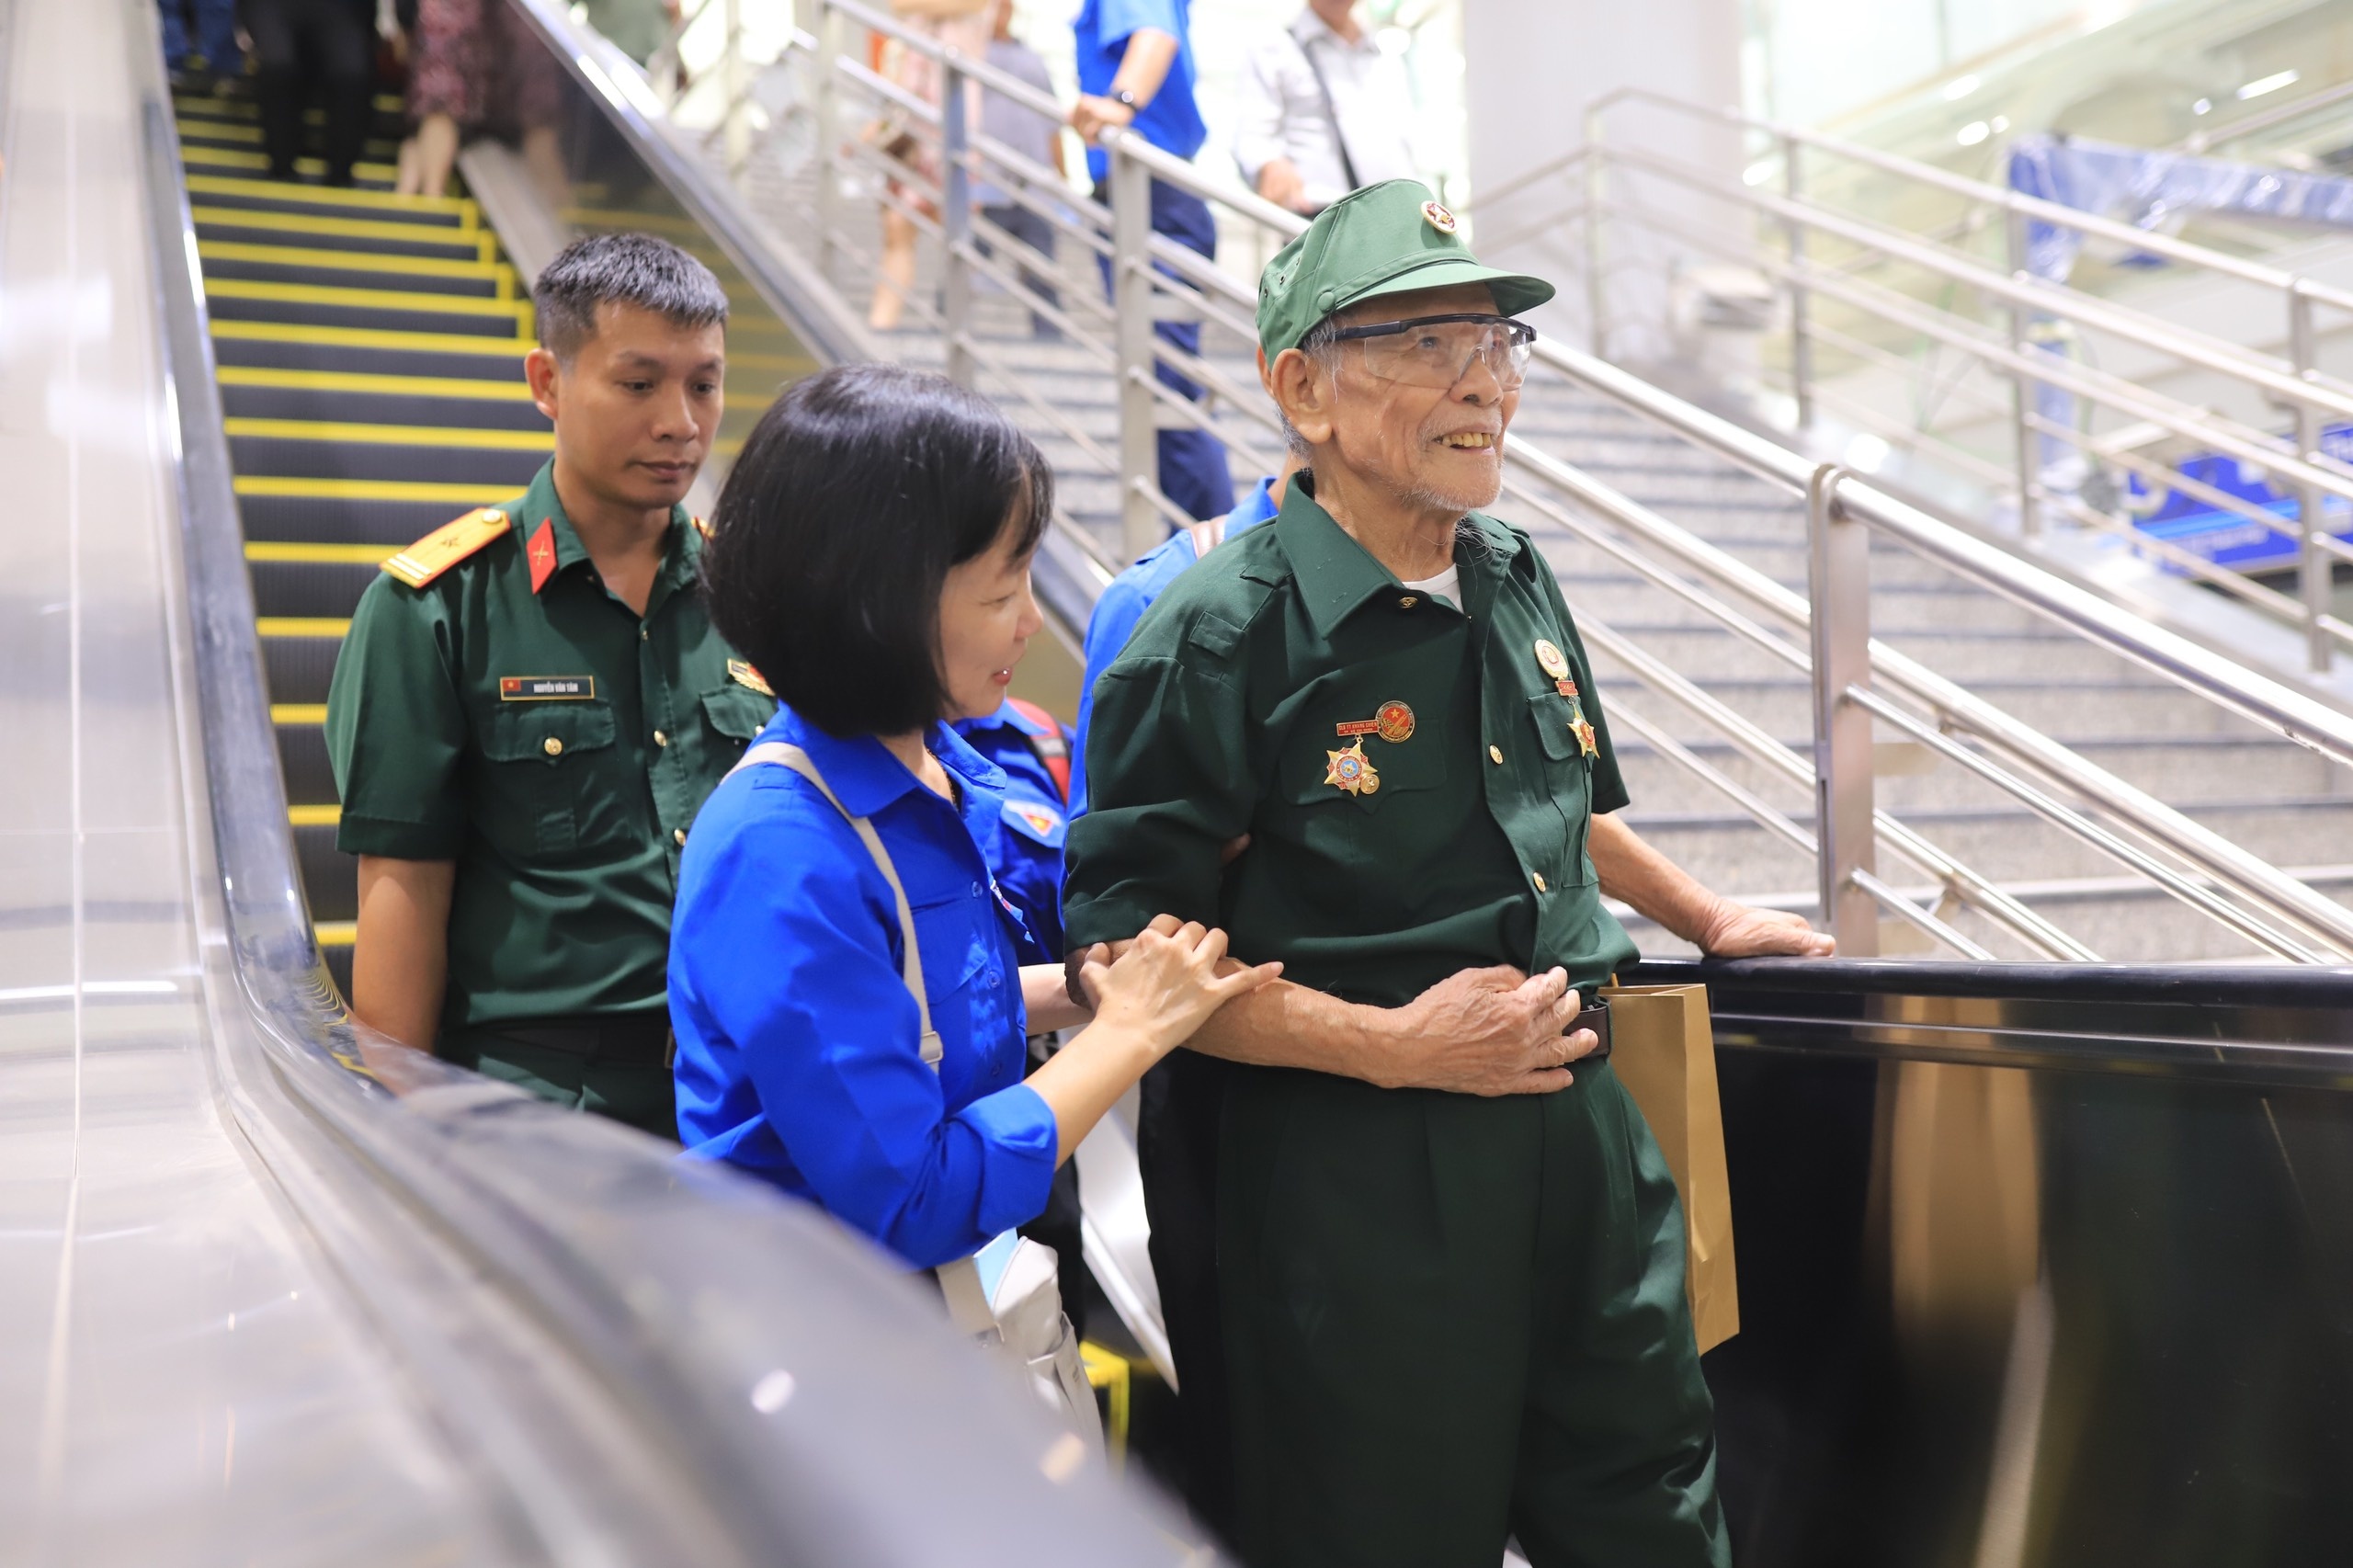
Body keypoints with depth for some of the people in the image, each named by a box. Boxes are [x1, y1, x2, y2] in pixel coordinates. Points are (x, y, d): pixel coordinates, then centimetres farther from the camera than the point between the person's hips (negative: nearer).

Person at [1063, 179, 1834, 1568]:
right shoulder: (1227, 631, -15)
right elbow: (1123, 948, -17)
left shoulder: (1518, 583, 9)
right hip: (1361, 1177, -6)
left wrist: (1709, 917, 32)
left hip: (1580, 1121, 7)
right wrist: (1393, 1044, -20)